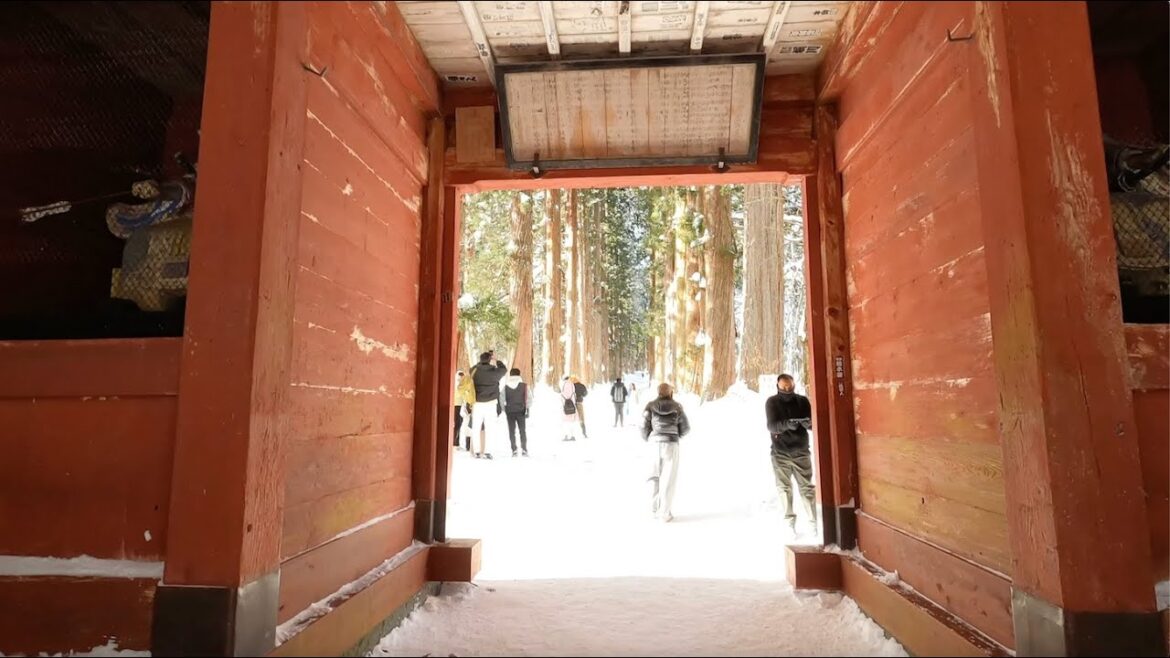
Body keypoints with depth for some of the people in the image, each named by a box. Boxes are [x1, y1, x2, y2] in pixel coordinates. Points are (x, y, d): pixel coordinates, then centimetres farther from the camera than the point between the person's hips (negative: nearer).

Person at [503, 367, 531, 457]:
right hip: (521, 411, 0)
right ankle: (524, 450, 6)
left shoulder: (506, 386, 0)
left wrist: (503, 409, 9)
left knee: (511, 431, 7)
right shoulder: (524, 385, -3)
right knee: (522, 431, 9)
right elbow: (529, 398, -3)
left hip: (509, 411, 0)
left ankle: (514, 450, 1)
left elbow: (502, 399, 0)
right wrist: (527, 409, 7)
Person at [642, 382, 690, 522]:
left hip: (655, 444, 1)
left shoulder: (650, 406, -1)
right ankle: (664, 512, 2)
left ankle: (654, 507, 18)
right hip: (671, 445, -1)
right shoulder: (677, 407, -1)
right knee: (668, 478, 3)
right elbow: (685, 427, 5)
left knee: (654, 475, 18)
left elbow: (644, 426, -5)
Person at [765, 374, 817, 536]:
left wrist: (808, 423, -31)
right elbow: (771, 426, -17)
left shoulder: (802, 401, -1)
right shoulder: (772, 402, -6)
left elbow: (812, 423, -6)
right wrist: (786, 424, -37)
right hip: (780, 453, -1)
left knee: (806, 487, 0)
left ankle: (813, 522, 6)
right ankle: (790, 522, 12)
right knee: (784, 488, 3)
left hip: (801, 451, 1)